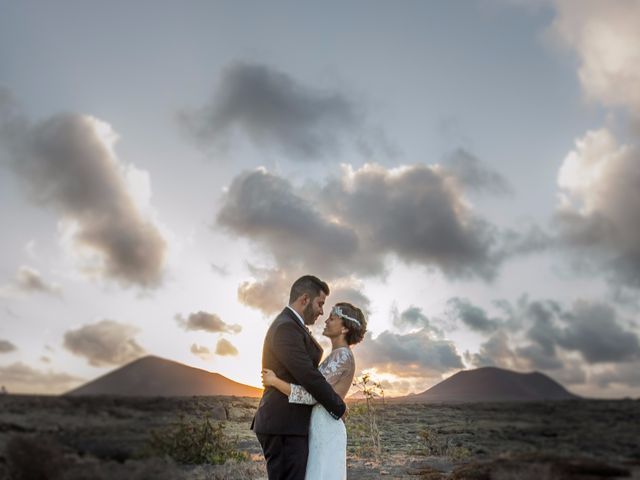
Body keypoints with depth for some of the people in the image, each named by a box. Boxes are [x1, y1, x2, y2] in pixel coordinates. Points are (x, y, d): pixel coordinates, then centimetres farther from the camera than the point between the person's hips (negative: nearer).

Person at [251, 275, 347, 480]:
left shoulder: (290, 326, 17)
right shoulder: (286, 327, -16)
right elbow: (308, 376, -21)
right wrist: (339, 407, -8)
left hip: (285, 424, 10)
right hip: (284, 427, -10)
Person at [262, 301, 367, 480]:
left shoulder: (342, 356, -14)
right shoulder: (339, 358, 17)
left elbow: (311, 396, -19)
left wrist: (274, 381, -11)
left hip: (325, 431, -10)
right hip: (322, 430, 10)